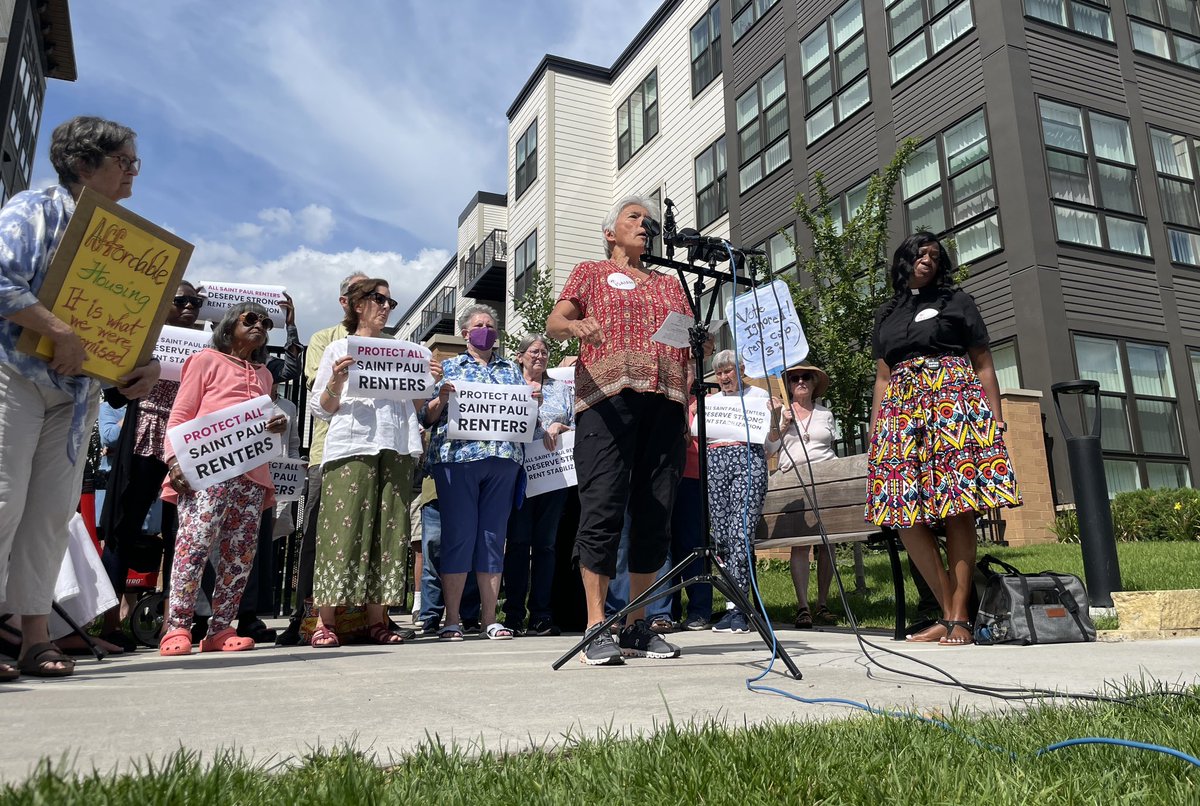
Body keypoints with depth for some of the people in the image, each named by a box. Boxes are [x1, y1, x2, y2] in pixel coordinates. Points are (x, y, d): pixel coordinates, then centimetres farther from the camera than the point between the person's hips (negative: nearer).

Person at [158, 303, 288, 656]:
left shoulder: (263, 374, 26)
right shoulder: (206, 360, 9)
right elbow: (179, 415, 3)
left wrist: (278, 424, 5)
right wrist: (174, 458, -12)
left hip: (252, 474, 6)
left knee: (241, 552, 1)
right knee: (195, 542, -17)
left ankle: (220, 629, 5)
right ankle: (177, 628, -12)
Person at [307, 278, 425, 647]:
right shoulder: (338, 349, 14)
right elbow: (320, 408, 9)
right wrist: (336, 382, -9)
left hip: (396, 448, 4)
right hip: (351, 447, -3)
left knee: (388, 530, -2)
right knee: (343, 528, -11)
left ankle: (376, 620, 1)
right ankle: (324, 620, -9)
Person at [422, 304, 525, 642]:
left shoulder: (511, 370, 22)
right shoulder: (449, 367, 15)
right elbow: (428, 416, 8)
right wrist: (441, 399, -12)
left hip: (503, 458, 3)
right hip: (457, 457, -2)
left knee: (493, 535, 3)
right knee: (458, 534, -5)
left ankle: (490, 619, 8)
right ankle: (452, 620, 1)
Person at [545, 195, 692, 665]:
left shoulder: (669, 284, 28)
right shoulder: (591, 273, 17)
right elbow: (554, 323, 3)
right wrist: (574, 326, -20)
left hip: (664, 400, 4)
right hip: (607, 396, -4)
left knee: (655, 514, 0)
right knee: (603, 508, -12)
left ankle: (638, 627, 8)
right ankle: (596, 630, -8)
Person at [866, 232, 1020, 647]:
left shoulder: (957, 301, 14)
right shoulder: (886, 313, 23)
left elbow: (983, 365, 9)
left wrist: (996, 416, -3)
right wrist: (874, 434, 11)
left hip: (954, 407, -3)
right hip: (900, 411, 4)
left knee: (958, 511, -9)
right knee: (905, 516, -6)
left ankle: (959, 619, -4)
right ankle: (949, 614, 2)